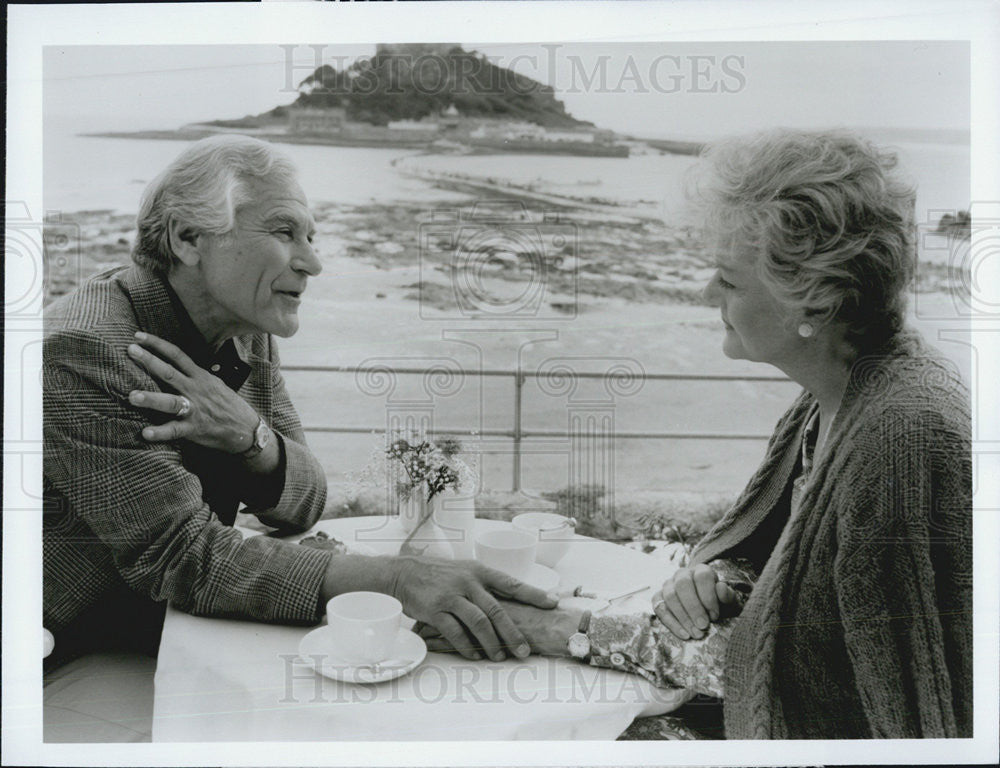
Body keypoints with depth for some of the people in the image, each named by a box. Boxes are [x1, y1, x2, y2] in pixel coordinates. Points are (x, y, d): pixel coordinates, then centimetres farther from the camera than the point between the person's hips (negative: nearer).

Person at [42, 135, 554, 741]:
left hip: (175, 632, 7)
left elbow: (302, 505, -1)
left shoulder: (247, 333, 0)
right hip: (70, 663, -6)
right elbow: (182, 555, -29)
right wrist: (395, 578, -40)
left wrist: (250, 434, -24)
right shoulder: (86, 350, -24)